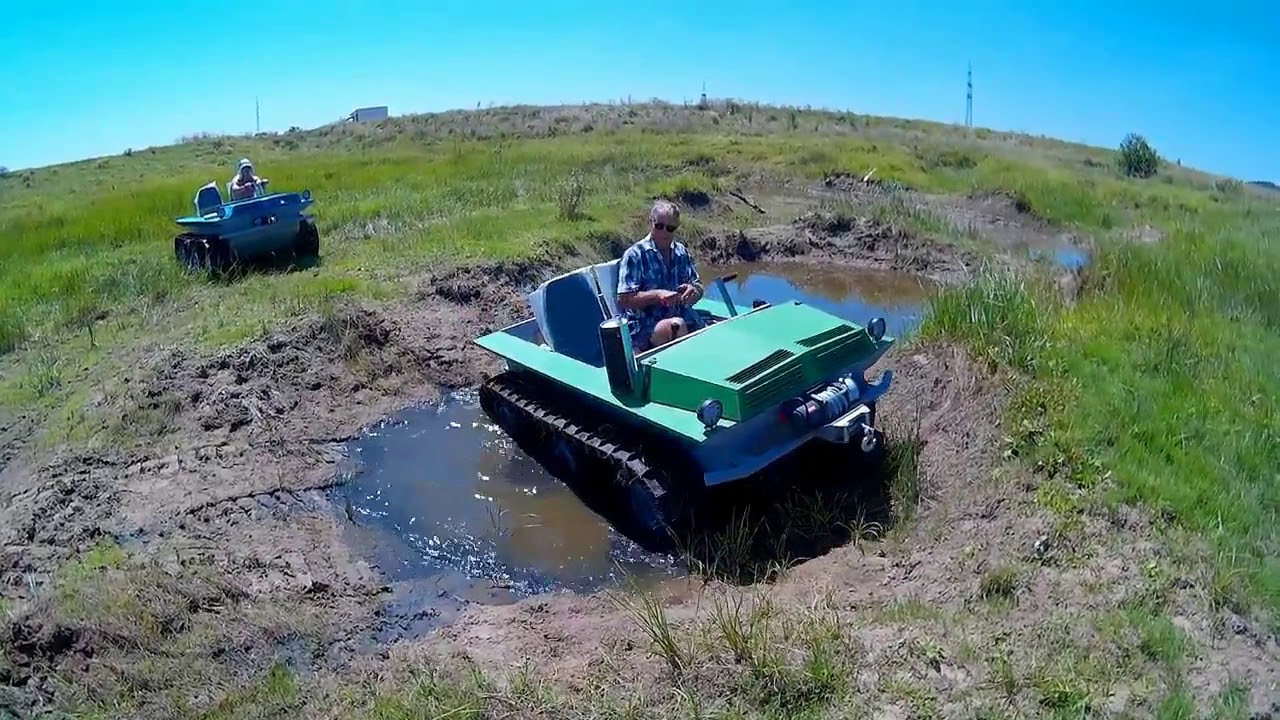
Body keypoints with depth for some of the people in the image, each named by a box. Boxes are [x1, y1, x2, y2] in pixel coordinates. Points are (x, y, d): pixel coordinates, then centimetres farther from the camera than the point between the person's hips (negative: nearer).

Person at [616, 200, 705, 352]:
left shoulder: (681, 251, 14)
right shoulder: (635, 255, -3)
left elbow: (698, 287, 20)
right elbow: (623, 300, -9)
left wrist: (694, 290, -6)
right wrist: (657, 295, -22)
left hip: (685, 319, 5)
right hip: (644, 328, -5)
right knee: (677, 326, -36)